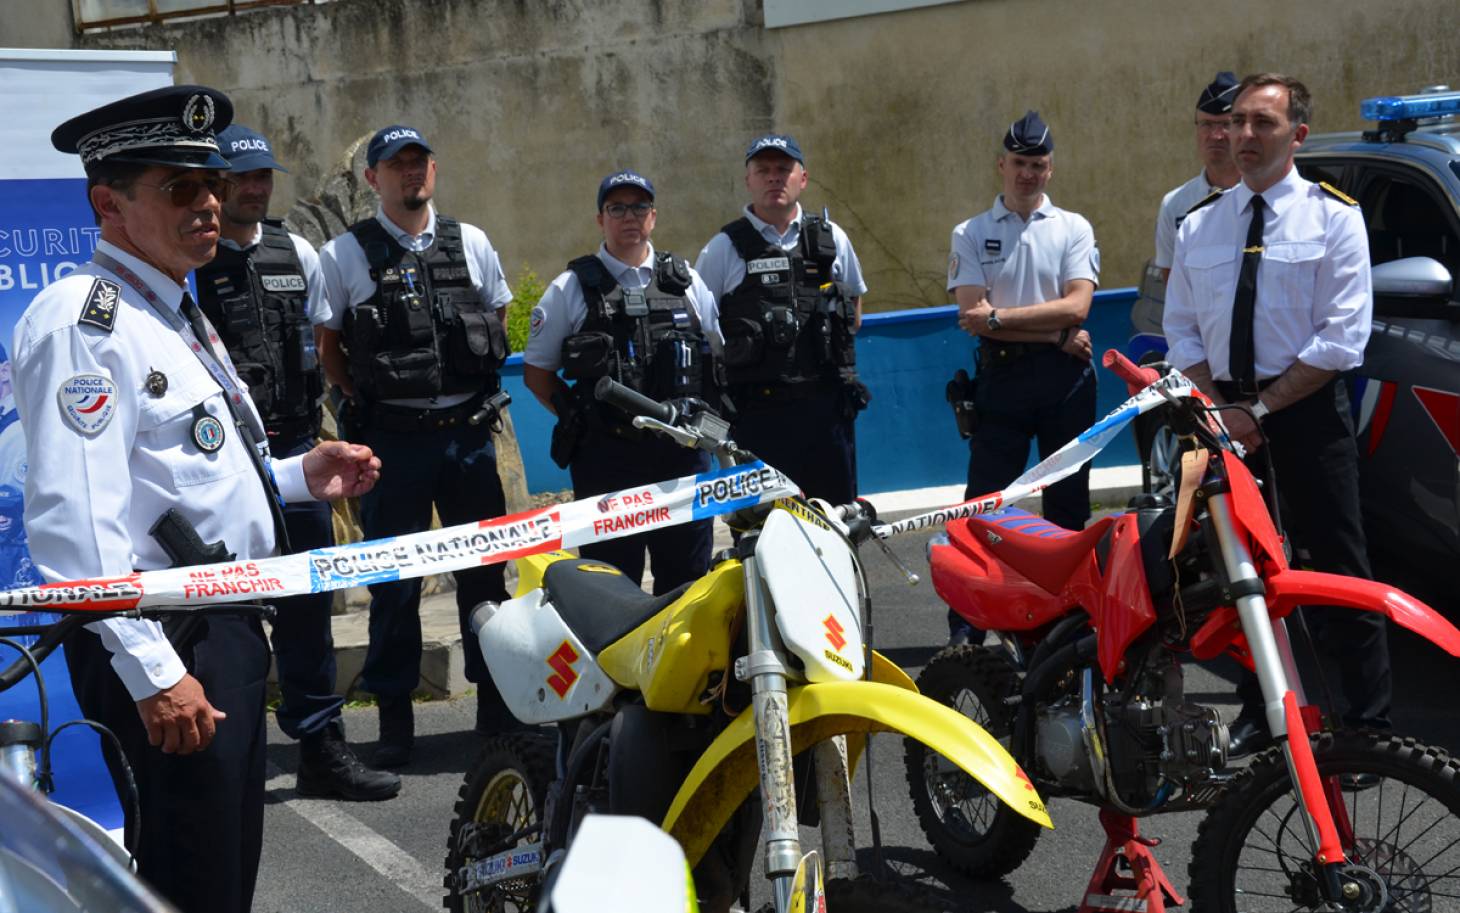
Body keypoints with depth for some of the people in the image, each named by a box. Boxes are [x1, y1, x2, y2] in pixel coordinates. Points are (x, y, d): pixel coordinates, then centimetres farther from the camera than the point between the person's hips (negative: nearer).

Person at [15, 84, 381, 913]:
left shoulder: (177, 310, 16)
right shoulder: (80, 319, -16)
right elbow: (76, 520, -25)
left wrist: (298, 476, 11)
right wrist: (152, 673, -27)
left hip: (227, 627, 10)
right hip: (162, 652, -10)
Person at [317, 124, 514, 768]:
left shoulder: (470, 243, 9)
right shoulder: (344, 255, 0)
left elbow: (498, 317, 19)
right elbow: (327, 347, 4)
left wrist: (479, 380, 9)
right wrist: (367, 398, -3)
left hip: (469, 430, 3)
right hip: (392, 438, -3)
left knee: (484, 570, 9)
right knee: (393, 580, 2)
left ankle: (497, 703, 22)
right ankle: (394, 717, 12)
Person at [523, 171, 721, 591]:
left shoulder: (687, 282, 12)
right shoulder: (570, 289, 4)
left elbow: (717, 359, 19)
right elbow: (536, 371, 7)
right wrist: (579, 416, -2)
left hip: (682, 450, 3)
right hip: (605, 457, -2)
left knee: (689, 578, 7)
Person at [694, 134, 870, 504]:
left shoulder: (831, 238, 10)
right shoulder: (725, 247, 3)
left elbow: (854, 302, 23)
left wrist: (834, 350, 10)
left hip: (826, 404, 3)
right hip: (756, 409, -2)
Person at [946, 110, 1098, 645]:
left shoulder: (1074, 229, 8)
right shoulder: (970, 234, 5)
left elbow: (1077, 305, -7)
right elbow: (971, 316, -8)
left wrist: (1000, 317, -15)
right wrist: (1055, 334, -10)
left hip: (1066, 377, 1)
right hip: (1002, 375, -1)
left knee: (1068, 501, 8)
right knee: (984, 501, -3)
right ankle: (965, 624, 1)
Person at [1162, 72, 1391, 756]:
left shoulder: (1333, 216, -3)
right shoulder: (1198, 224, 10)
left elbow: (1343, 339, -10)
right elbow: (1183, 331, 10)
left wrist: (1261, 411, -14)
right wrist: (1218, 411, -5)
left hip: (1306, 410, -4)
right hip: (1224, 411, 4)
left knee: (1339, 572, -2)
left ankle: (1369, 726, 5)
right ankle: (1256, 718, 20)